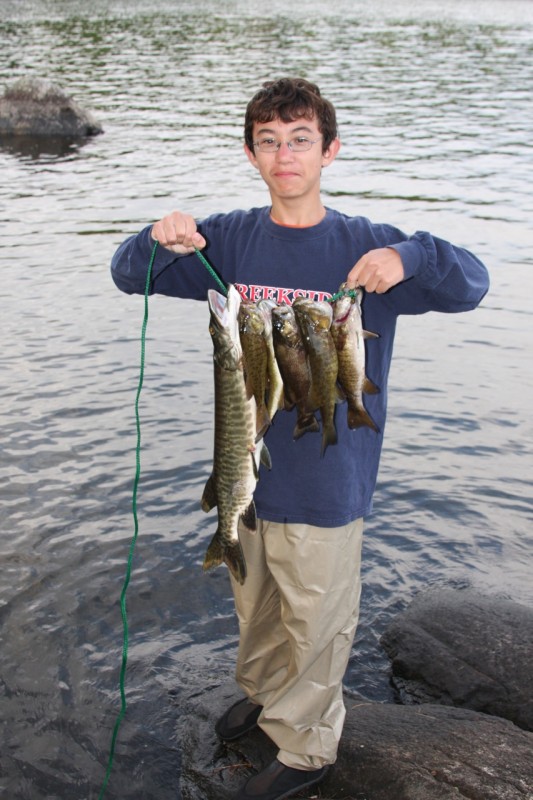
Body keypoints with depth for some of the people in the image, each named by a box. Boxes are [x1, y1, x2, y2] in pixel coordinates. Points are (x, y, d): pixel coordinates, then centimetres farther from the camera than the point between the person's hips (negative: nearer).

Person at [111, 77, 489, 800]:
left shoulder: (364, 246, -9)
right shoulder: (231, 239, -1)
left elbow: (471, 285, -13)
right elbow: (129, 276, 1)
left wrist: (408, 257, -34)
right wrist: (159, 239, -23)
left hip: (325, 481, -3)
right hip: (245, 469, 4)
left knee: (317, 619, 12)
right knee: (255, 603, 24)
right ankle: (263, 692, 53)